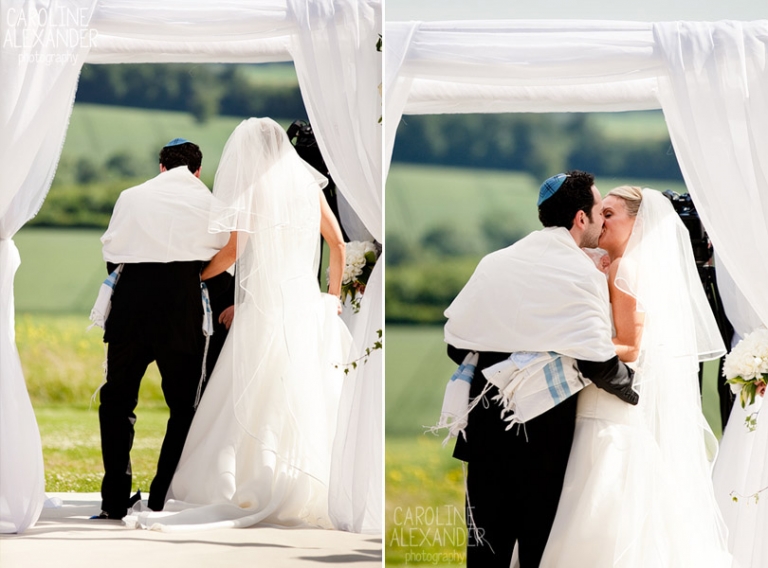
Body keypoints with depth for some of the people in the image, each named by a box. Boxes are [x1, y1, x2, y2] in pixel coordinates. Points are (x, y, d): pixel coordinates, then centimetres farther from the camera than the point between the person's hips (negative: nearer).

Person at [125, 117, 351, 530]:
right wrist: (334, 295, 22)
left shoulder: (253, 185, -1)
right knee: (307, 400, 3)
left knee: (250, 402, 0)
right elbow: (337, 243, 12)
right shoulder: (307, 182, 10)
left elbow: (233, 250, -6)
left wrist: (197, 277, 9)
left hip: (263, 303, -4)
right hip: (306, 303, 4)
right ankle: (304, 492, -1)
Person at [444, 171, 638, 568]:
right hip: (547, 427, -4)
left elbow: (455, 342, 5)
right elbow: (598, 363, -17)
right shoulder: (582, 274, -10)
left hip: (486, 417, 5)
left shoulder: (493, 263, 6)